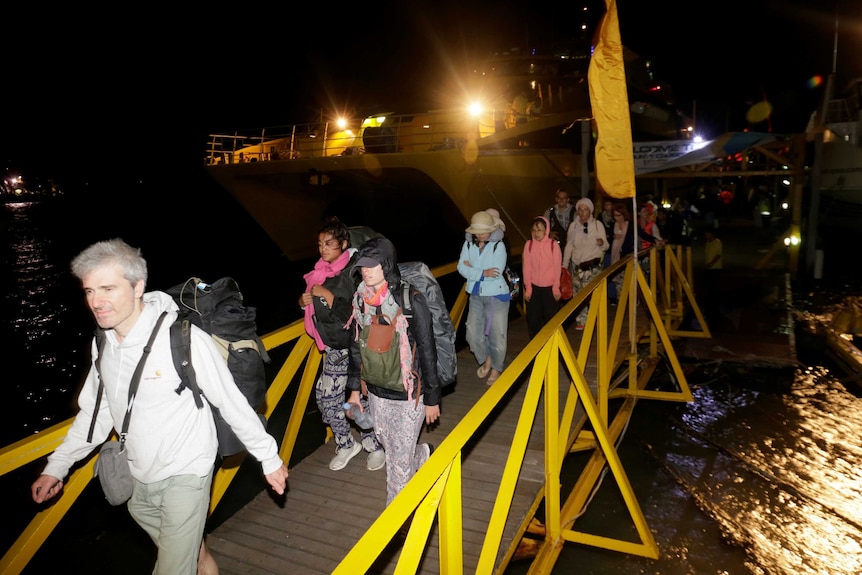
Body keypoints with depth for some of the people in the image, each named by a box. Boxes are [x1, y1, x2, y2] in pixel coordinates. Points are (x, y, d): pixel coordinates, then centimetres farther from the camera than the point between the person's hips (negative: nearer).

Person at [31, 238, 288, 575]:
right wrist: (56, 466, 9)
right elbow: (95, 412, 10)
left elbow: (233, 403, -18)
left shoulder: (183, 338, -25)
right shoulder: (104, 343, -4)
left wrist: (269, 458, -12)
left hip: (185, 475, -6)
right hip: (138, 479, 6)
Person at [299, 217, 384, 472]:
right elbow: (315, 309, 17)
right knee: (325, 395, 11)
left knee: (364, 398, 3)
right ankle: (346, 445, 31)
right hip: (334, 348, 8)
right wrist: (304, 301, -3)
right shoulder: (321, 270, 5)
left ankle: (376, 446, 27)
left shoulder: (354, 271, -18)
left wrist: (327, 295, -23)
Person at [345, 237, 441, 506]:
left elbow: (427, 351, -14)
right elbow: (356, 345, 9)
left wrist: (432, 398, -9)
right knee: (388, 445, 22)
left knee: (399, 457, 6)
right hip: (376, 391, 6)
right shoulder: (361, 299, -2)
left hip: (408, 393, -5)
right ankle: (422, 455, 54)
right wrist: (355, 388, 12)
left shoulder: (411, 300, -19)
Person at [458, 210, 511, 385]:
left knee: (497, 334, 4)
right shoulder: (468, 245, 0)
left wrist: (472, 270, -13)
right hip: (476, 295, 4)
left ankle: (496, 369, 25)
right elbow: (461, 268, -9)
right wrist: (483, 273, -22)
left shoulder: (498, 245, -12)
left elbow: (497, 272, -21)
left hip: (496, 295, -4)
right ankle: (486, 359, 32)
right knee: (473, 334, 4)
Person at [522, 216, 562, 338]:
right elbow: (527, 267, -1)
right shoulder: (528, 244, -2)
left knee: (551, 318, 4)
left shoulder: (553, 245, -5)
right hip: (534, 287, 1)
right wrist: (528, 288, -2)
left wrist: (556, 288, -4)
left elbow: (557, 267, -2)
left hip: (549, 287, -1)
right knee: (533, 319, 5)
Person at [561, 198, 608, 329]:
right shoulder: (573, 225, 4)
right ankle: (581, 320, 18)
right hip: (576, 265, 3)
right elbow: (569, 246, 10)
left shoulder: (598, 225, -2)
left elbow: (606, 247, -1)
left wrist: (602, 243, -24)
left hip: (593, 265, -3)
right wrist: (564, 264, 5)